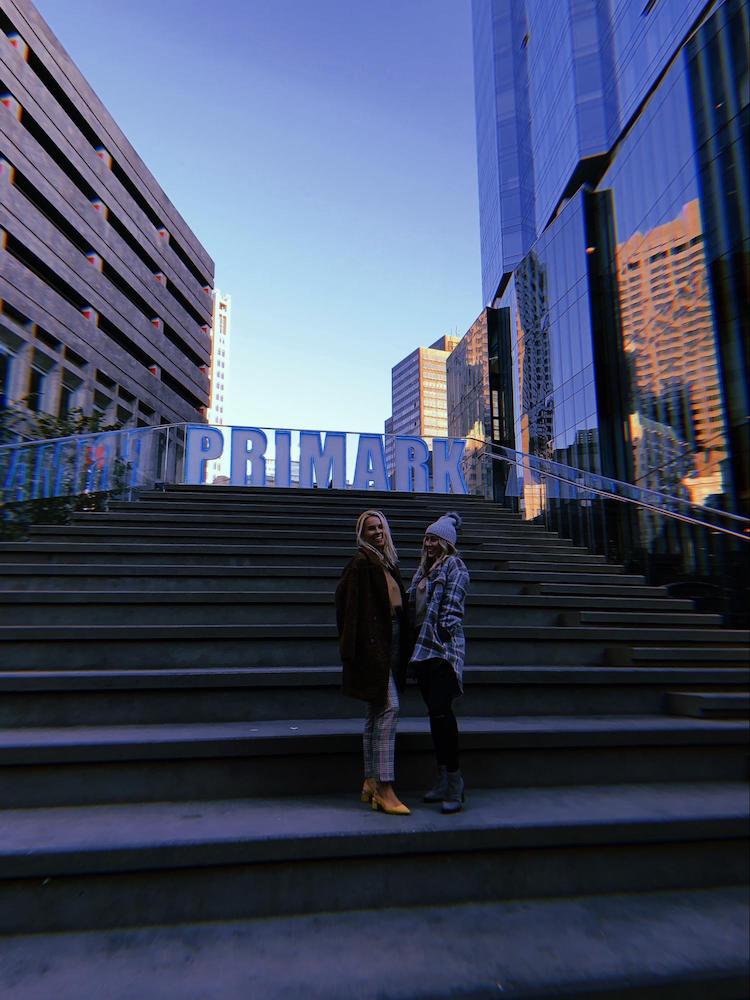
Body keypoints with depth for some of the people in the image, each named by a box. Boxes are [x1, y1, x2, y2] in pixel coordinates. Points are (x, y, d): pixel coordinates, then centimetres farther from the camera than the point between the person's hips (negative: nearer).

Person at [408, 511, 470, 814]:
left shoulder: (454, 566, -3)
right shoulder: (424, 569, 19)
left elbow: (452, 606, -12)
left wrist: (443, 633, -18)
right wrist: (414, 640, 16)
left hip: (443, 649, -8)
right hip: (423, 648, 8)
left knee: (441, 712, -11)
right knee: (435, 712, 12)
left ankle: (454, 781, -1)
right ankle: (443, 780, 22)